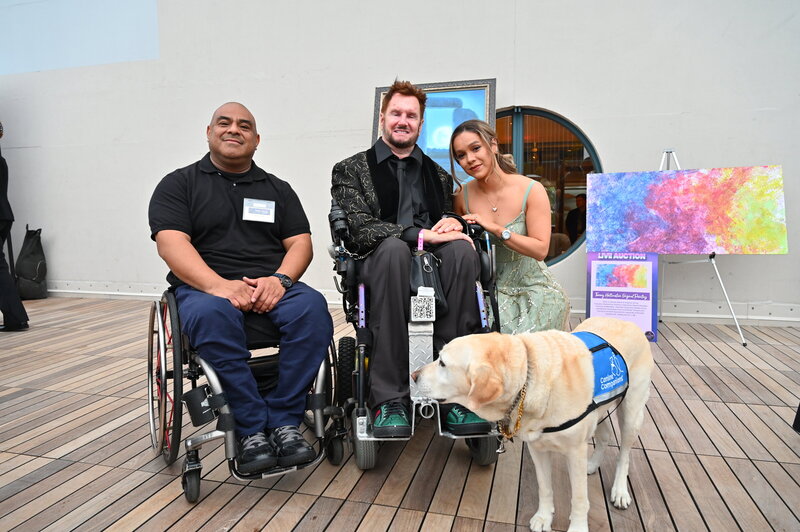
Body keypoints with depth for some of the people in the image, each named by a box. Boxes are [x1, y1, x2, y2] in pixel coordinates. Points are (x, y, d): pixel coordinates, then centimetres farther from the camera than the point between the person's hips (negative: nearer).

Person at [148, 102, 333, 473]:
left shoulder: (278, 189, 19)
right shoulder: (179, 184, 11)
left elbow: (300, 243, 9)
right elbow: (172, 244, -5)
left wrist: (280, 279, -14)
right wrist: (218, 284, -23)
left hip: (272, 288, 2)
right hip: (205, 287, -2)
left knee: (312, 307, -30)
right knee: (211, 315, -37)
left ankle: (284, 421, -22)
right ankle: (251, 428, -26)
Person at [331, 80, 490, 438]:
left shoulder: (439, 175, 25)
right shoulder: (351, 170, 13)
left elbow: (453, 216, 21)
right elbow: (358, 229, -4)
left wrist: (453, 222, -6)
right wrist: (421, 234, -16)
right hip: (382, 263, -2)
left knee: (461, 249, -31)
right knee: (392, 246, -37)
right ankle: (388, 398, -34)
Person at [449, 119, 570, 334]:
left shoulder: (532, 190, -10)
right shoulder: (463, 195, -1)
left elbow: (540, 250, -16)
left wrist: (495, 228, -23)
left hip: (532, 288, -1)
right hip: (491, 290, 2)